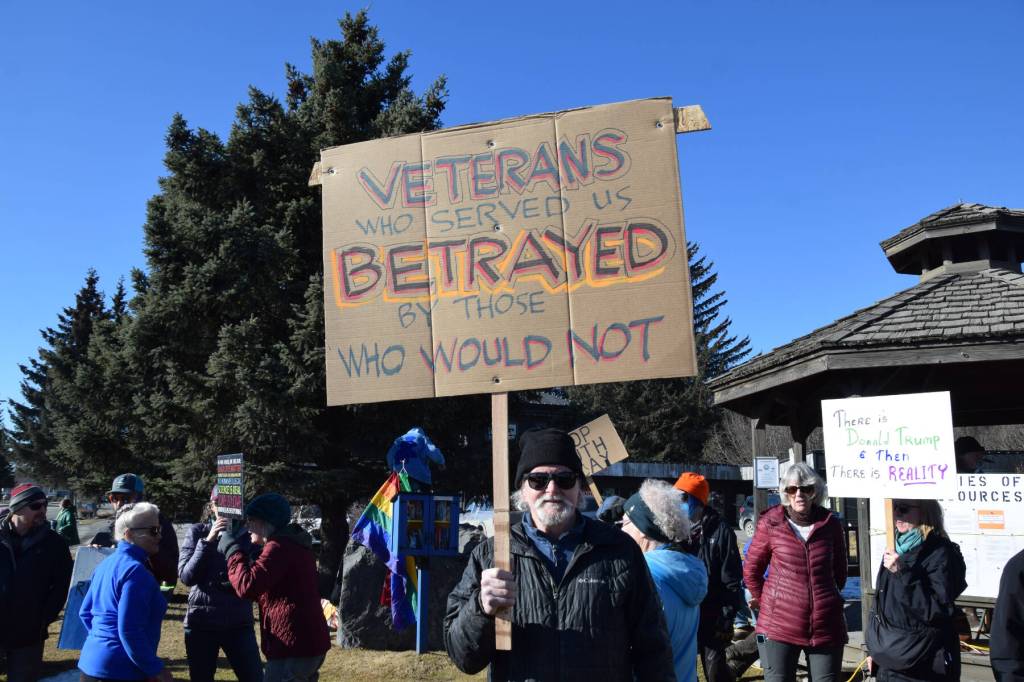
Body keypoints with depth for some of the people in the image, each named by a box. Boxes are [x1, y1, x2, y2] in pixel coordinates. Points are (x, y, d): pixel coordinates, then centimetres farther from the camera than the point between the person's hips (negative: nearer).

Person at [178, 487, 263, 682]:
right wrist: (208, 541, -18)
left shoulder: (246, 534, 2)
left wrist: (233, 538, -16)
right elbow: (186, 576, -8)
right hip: (201, 622, 0)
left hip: (239, 622, 0)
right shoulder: (197, 532, 2)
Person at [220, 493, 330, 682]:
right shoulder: (294, 544, 18)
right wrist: (238, 548, 16)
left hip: (293, 648, -10)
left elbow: (247, 586, -24)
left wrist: (231, 548, -11)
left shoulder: (279, 547, -15)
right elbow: (263, 586, 25)